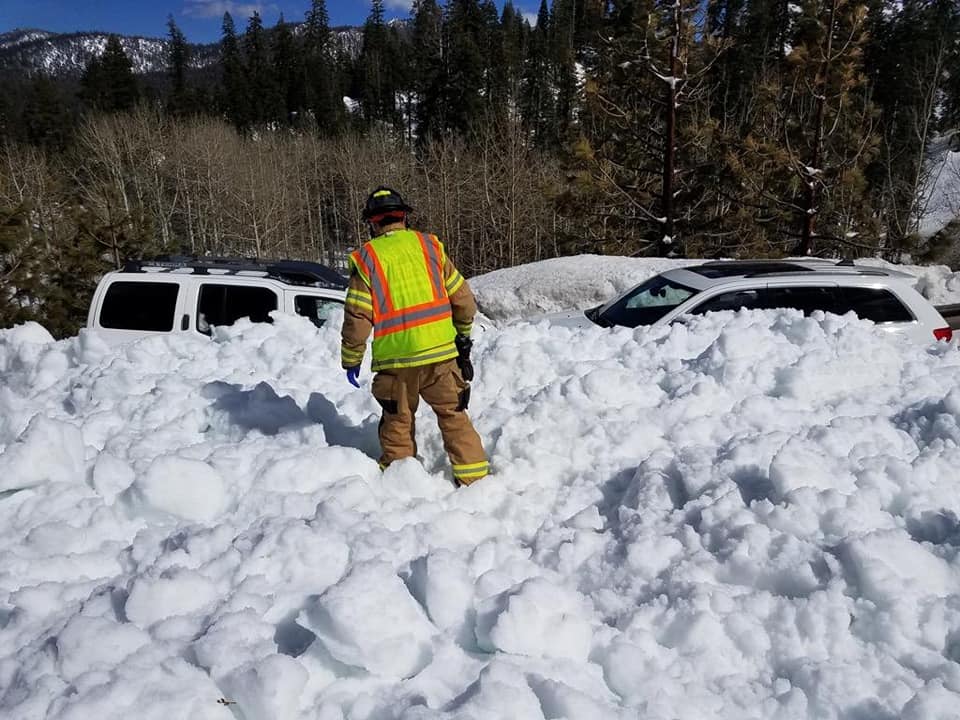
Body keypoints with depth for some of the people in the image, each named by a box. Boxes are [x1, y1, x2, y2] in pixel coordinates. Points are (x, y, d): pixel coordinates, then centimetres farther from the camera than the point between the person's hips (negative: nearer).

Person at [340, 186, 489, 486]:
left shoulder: (366, 258, -1)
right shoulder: (429, 245, 6)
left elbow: (357, 316, -4)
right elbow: (462, 298, 8)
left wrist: (351, 359, 8)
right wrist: (463, 332, 24)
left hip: (396, 359, -1)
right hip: (440, 351, 1)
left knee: (397, 422, 15)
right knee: (454, 416, 11)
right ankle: (473, 478, 11)